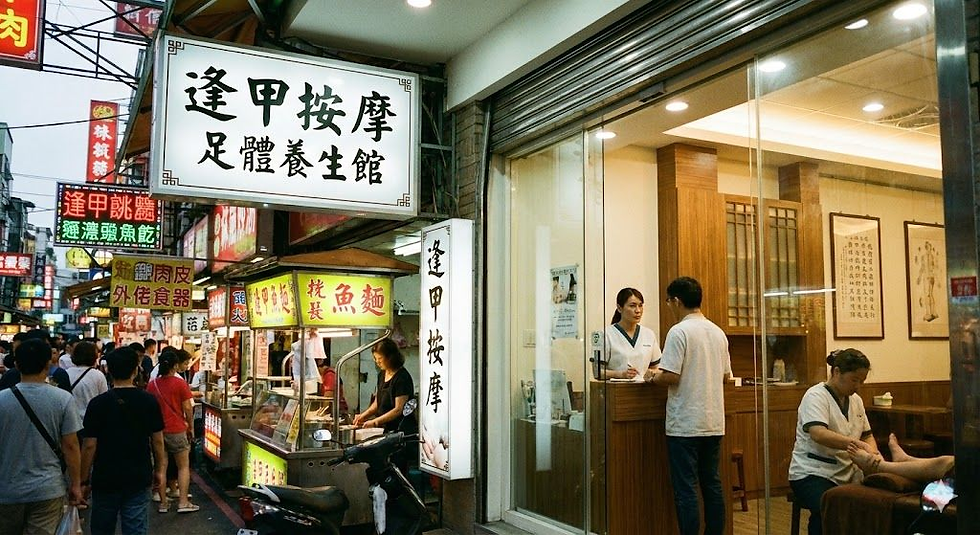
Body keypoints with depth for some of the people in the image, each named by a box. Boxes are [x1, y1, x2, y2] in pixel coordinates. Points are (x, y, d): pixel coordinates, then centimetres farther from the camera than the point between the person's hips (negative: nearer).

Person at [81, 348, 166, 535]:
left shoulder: (98, 403, -10)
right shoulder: (149, 402, -6)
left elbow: (89, 446, -9)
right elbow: (157, 440, -1)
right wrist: (160, 470, 11)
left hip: (105, 479, 0)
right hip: (139, 478, 1)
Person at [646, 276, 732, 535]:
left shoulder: (679, 331, -13)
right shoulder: (717, 332, 9)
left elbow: (671, 377, -18)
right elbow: (726, 376, 15)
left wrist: (652, 377, 1)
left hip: (685, 424, -7)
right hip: (714, 423, 7)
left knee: (685, 489, -1)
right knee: (712, 484, 15)